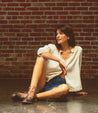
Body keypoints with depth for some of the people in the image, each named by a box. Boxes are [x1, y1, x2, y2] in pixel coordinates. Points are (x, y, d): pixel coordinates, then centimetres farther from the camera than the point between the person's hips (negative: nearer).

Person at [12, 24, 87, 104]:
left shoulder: (77, 50, 9)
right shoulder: (52, 48, 6)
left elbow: (76, 71, 14)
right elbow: (41, 51, -19)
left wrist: (77, 90, 16)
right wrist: (59, 60, -29)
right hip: (44, 82, 1)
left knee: (65, 88, -38)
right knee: (41, 57, -24)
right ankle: (32, 91, -41)